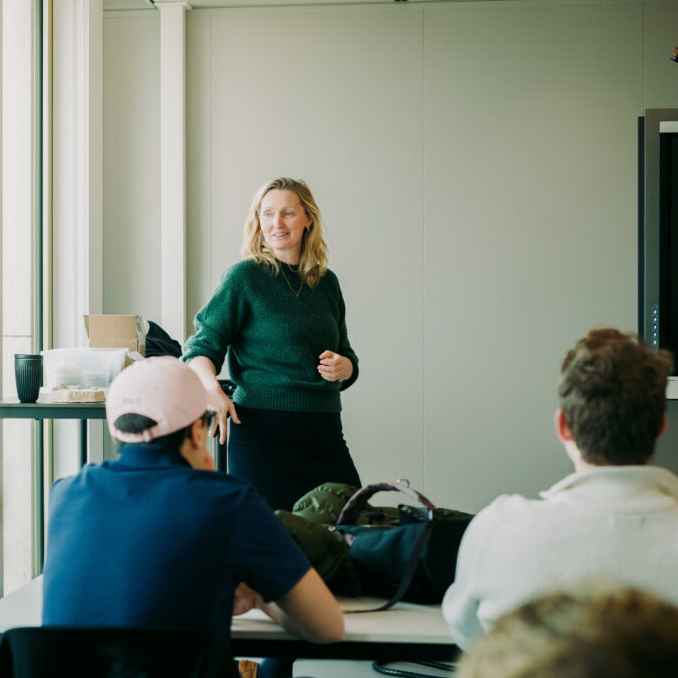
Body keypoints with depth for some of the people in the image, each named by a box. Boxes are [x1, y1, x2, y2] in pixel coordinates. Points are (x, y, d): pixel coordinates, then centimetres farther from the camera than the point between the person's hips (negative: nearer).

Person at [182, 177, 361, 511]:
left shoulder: (326, 282, 13)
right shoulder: (244, 276, -1)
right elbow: (202, 347, -5)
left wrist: (342, 367, -1)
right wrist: (212, 390, -24)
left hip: (324, 433, 5)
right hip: (263, 431, -5)